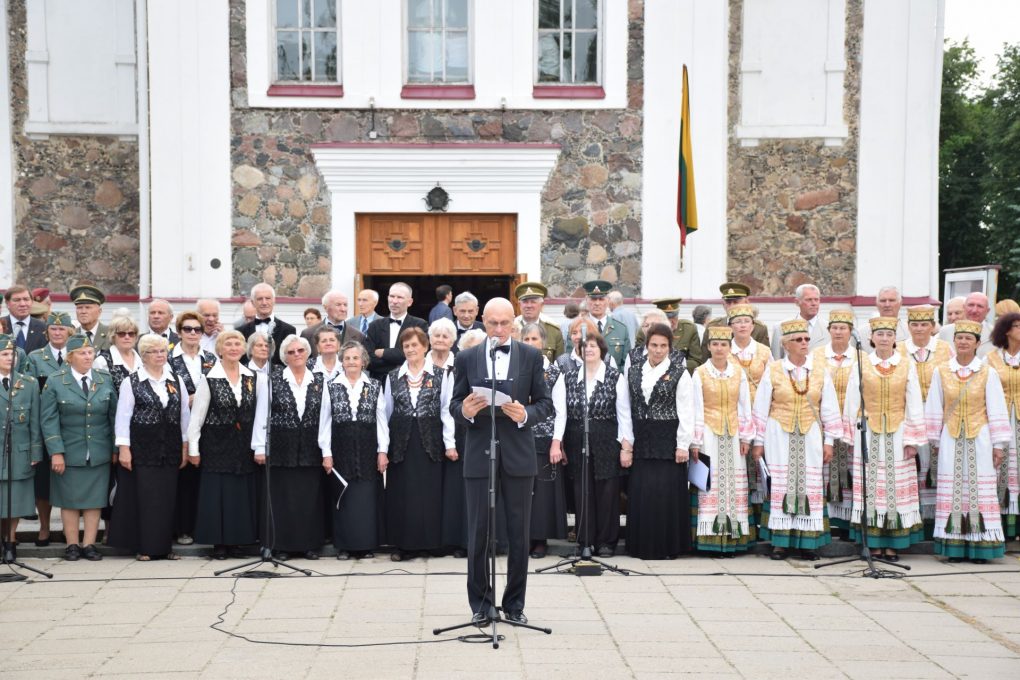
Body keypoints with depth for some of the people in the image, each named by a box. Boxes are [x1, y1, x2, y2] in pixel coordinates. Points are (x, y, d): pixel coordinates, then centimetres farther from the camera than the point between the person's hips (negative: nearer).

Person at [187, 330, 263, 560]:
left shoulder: (254, 378, 3)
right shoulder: (209, 379, -5)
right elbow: (197, 416, -4)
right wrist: (193, 448, -5)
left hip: (244, 444, 3)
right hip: (216, 444, -3)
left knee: (243, 492, 6)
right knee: (217, 493, 0)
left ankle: (236, 540, 17)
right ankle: (219, 543, 10)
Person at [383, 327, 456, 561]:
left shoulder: (440, 375, 1)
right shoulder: (393, 377, 7)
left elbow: (446, 410, 0)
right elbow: (386, 413, 7)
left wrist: (449, 443, -5)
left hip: (430, 441, -1)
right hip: (401, 442, 1)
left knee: (430, 493, 2)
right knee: (401, 494, 2)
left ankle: (430, 542, 13)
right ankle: (403, 544, 9)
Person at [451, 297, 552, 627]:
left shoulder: (531, 356, 4)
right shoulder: (466, 358, 5)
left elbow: (545, 403, 3)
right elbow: (454, 405, 5)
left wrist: (526, 415, -17)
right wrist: (465, 411, -17)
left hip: (518, 454, 0)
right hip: (479, 454, 0)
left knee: (519, 534, 6)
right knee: (478, 532, 3)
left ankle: (515, 604, 19)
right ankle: (481, 604, 16)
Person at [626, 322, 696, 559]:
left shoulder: (679, 373, -4)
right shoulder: (634, 370, 8)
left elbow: (686, 412, -5)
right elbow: (628, 407, 9)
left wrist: (683, 445, -8)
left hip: (668, 440, -3)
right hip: (642, 441, 3)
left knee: (667, 493, -2)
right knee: (641, 492, 4)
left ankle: (667, 545, 10)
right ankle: (642, 545, 15)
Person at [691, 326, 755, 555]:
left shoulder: (739, 373, 7)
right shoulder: (700, 373, -1)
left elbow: (745, 407, 9)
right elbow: (696, 409, -3)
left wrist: (746, 437, 5)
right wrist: (695, 441, -6)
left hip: (733, 433, 3)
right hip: (709, 432, -3)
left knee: (734, 482, 2)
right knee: (710, 482, -5)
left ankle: (732, 537, 6)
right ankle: (711, 536, -1)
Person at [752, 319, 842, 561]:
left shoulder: (820, 373, 5)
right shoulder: (773, 371, 0)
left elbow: (829, 409, 7)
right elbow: (760, 408, 2)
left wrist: (829, 441, 3)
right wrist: (758, 441, 1)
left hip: (810, 437, 2)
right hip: (780, 437, -2)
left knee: (810, 485, 0)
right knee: (781, 485, -1)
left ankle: (808, 541, 6)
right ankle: (780, 541, 4)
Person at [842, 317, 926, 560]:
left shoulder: (907, 366, 3)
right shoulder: (861, 365, 3)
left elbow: (914, 405, 2)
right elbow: (852, 403, 4)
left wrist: (912, 439, -3)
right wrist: (851, 436, 0)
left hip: (897, 434, 0)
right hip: (868, 433, 0)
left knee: (896, 485, 1)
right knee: (870, 486, 0)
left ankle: (893, 544, 8)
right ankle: (874, 543, 7)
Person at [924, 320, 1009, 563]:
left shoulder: (988, 373, 0)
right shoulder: (941, 372, 3)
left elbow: (996, 411, 0)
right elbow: (934, 409, 7)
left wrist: (999, 444, -3)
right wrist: (934, 440, 6)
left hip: (979, 440, -1)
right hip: (951, 440, 1)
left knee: (979, 489, -1)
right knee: (952, 491, 2)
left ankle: (979, 546, 4)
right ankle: (955, 546, 6)